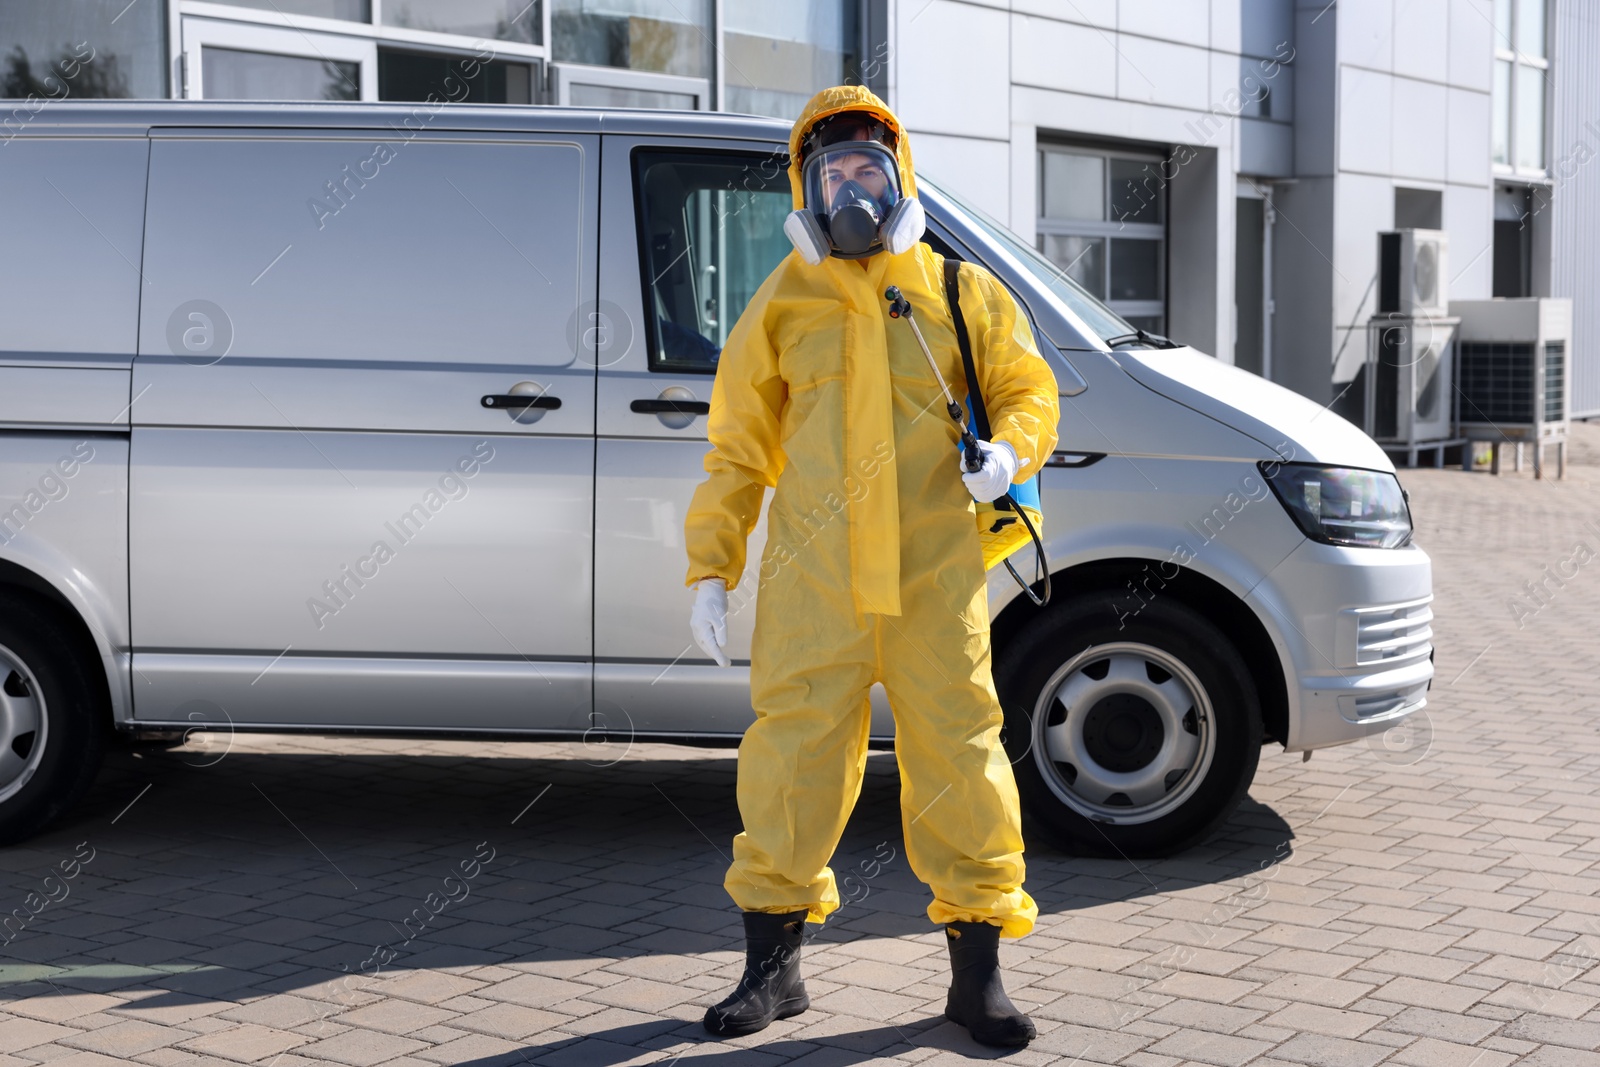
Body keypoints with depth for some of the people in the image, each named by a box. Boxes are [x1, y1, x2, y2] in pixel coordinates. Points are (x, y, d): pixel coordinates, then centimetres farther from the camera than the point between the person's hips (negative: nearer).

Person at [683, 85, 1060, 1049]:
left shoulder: (962, 295, 10)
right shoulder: (781, 307, 11)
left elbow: (1029, 391, 13)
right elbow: (736, 451, 12)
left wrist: (1007, 450, -10)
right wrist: (711, 569, 6)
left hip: (935, 575, 0)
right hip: (813, 579, 0)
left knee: (959, 749, 0)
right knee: (795, 750, 2)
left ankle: (978, 973, 12)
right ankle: (775, 967, 17)